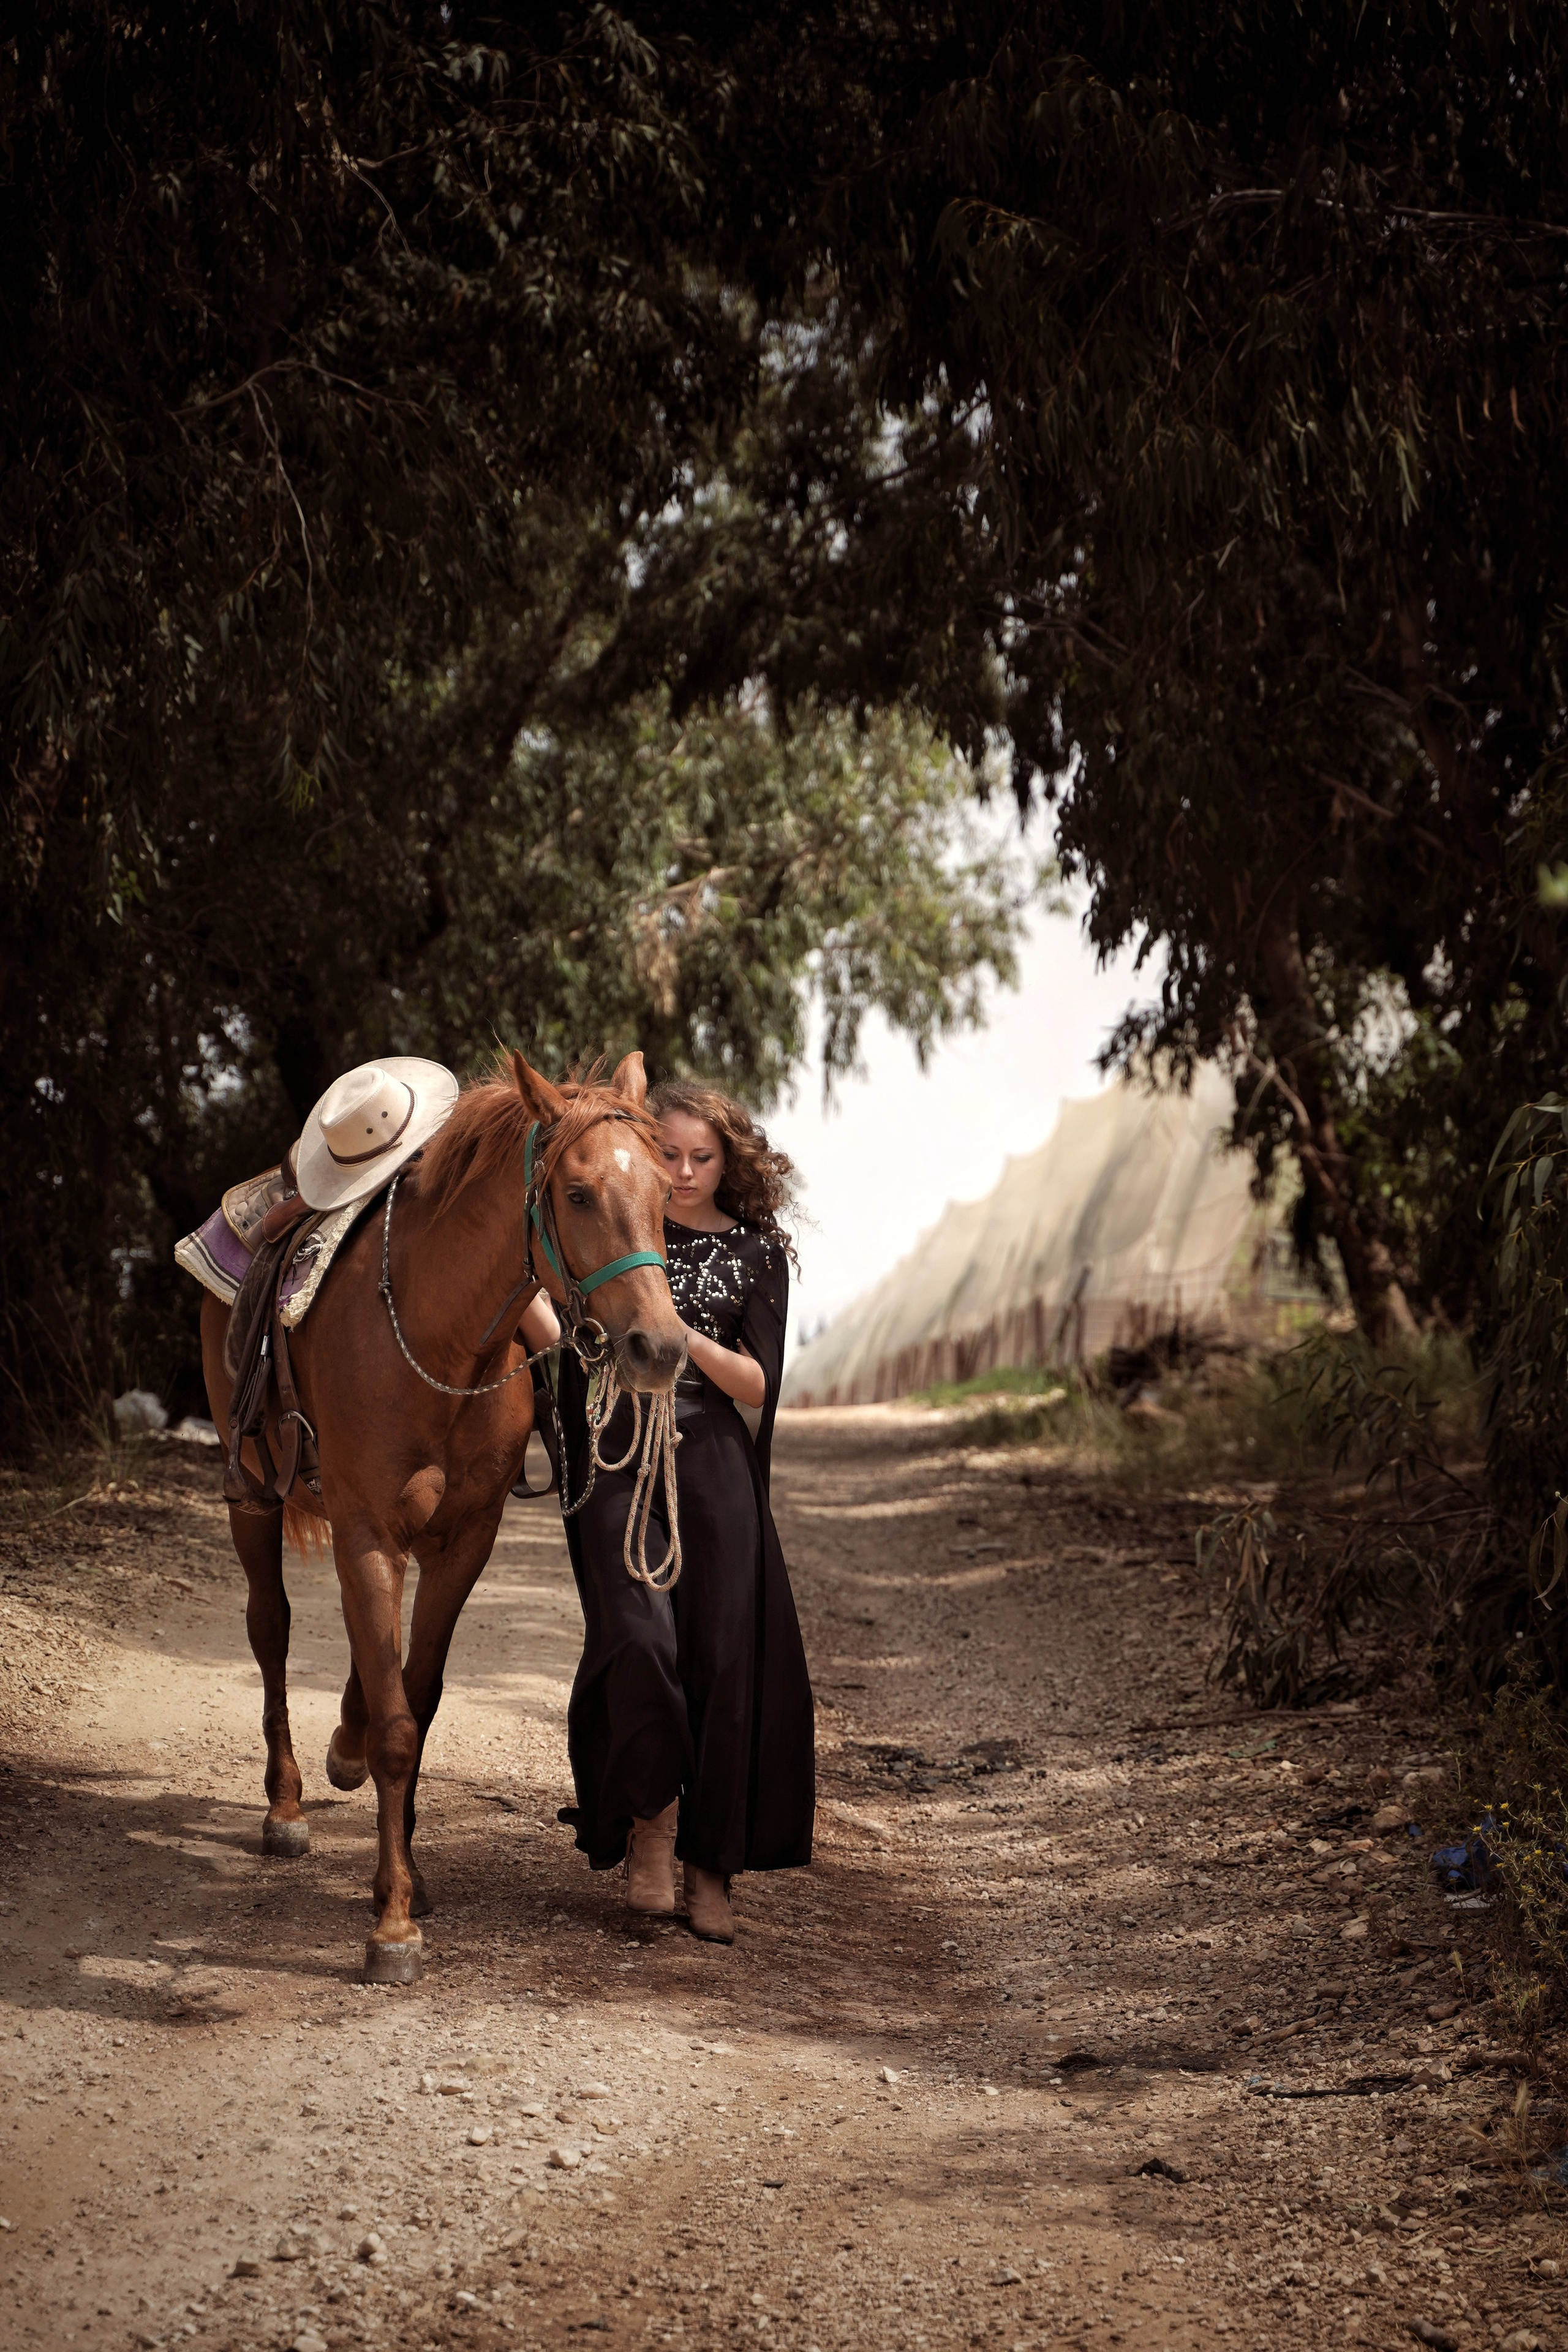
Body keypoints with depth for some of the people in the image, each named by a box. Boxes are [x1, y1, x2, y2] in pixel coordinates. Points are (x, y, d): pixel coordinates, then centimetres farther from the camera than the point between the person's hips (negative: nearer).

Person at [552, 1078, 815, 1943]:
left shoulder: (755, 1251, 7)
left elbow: (757, 1386, 0)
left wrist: (687, 1337, -16)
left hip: (712, 1465, 1)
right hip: (616, 1457, -1)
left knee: (723, 1659, -2)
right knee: (641, 1635, -19)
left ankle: (710, 1865, 11)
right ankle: (651, 1815, 4)